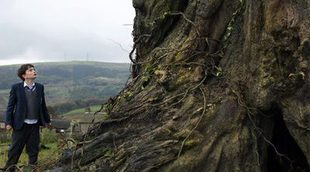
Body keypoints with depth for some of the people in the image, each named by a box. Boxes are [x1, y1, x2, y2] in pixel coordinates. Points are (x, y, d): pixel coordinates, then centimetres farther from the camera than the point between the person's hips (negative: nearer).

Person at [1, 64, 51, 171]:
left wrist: (47, 120, 16)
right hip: (21, 125, -3)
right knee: (15, 148, 5)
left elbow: (43, 105, 12)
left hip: (35, 125, 3)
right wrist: (8, 122, -7)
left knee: (33, 149, 12)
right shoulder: (16, 88, -6)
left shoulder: (40, 87, 5)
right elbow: (10, 106, -3)